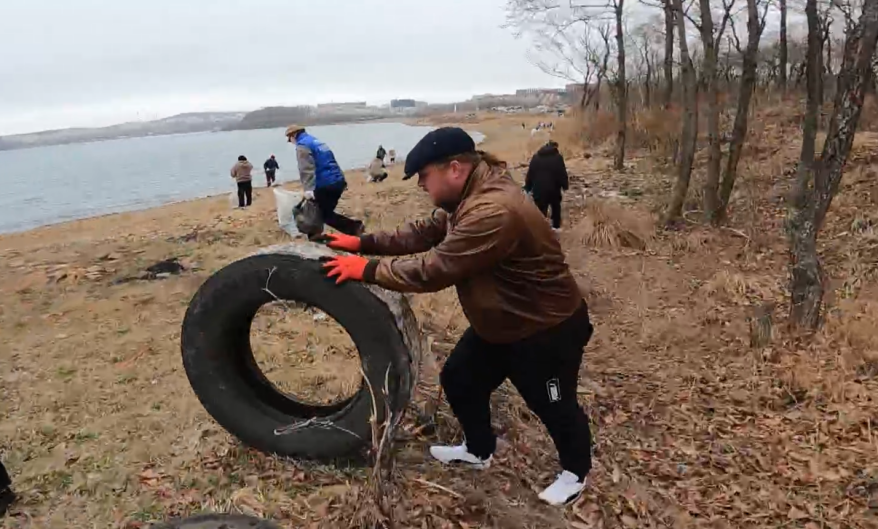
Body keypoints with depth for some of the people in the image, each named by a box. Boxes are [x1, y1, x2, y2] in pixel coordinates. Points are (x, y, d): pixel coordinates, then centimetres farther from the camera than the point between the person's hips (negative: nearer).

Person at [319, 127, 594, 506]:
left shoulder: (493, 211, -36)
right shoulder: (467, 197, -2)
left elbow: (433, 270, -35)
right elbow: (424, 233, 7)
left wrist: (367, 270, -25)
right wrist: (365, 242, -2)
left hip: (548, 327, -9)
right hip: (497, 323, 10)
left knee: (552, 405, 11)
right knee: (458, 380, 17)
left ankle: (575, 472, 39)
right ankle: (479, 450, 41)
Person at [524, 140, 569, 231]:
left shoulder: (536, 157, 7)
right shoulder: (558, 157, -2)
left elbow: (530, 174, 5)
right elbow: (562, 173, -5)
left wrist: (528, 187, 10)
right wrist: (565, 185, 8)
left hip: (538, 189, 1)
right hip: (553, 189, -1)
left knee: (541, 210, 1)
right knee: (556, 207, 21)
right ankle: (556, 226, 30)